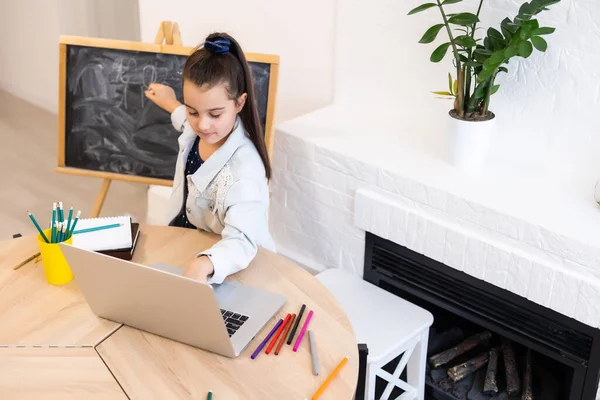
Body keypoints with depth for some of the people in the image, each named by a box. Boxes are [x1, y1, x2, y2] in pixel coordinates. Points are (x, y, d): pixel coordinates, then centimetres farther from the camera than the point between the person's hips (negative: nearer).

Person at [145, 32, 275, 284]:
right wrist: (172, 105, 33)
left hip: (230, 264, -5)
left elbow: (241, 241, -42)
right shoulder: (198, 131, -8)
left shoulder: (244, 171, -32)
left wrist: (203, 264, -60)